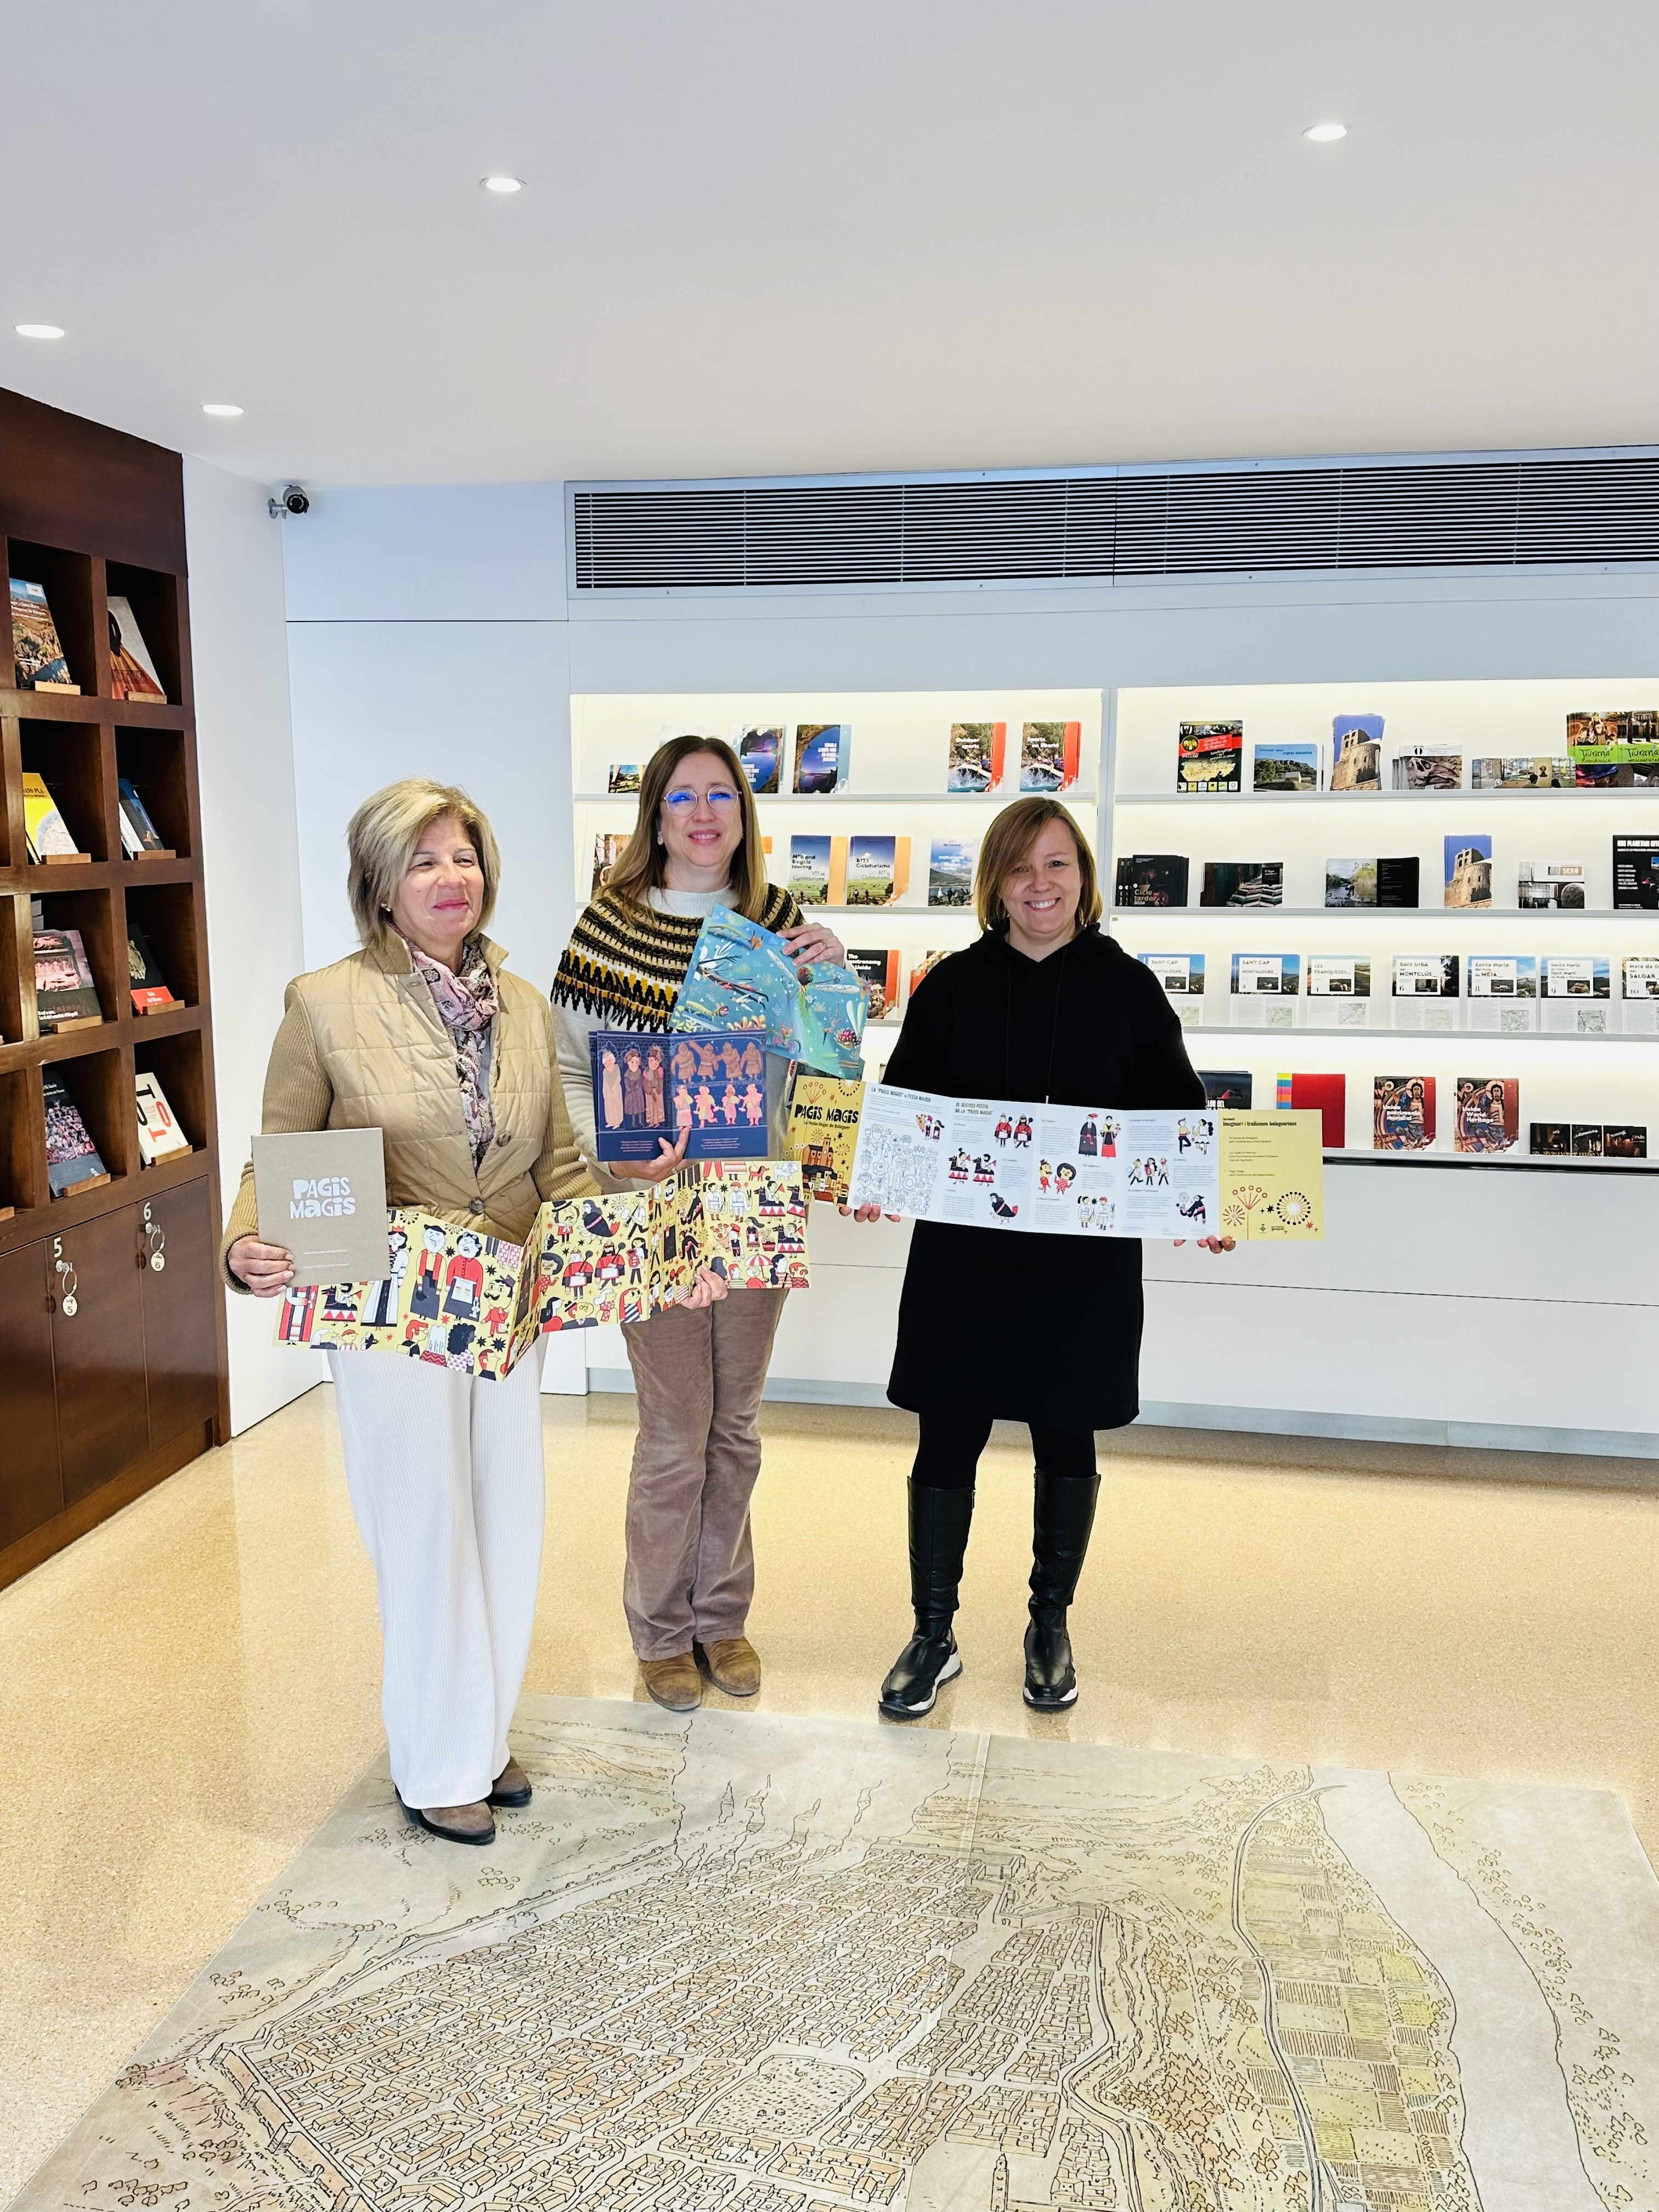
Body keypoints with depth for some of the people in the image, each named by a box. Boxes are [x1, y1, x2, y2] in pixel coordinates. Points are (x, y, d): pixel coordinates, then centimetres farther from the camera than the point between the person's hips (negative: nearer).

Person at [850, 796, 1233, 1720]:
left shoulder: (1128, 988, 1)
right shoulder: (952, 987, 3)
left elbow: (1179, 1115, 4)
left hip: (1087, 1259, 0)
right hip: (962, 1253, 0)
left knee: (1066, 1440, 12)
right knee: (948, 1439, 5)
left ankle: (1052, 1629, 31)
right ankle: (933, 1636, 22)